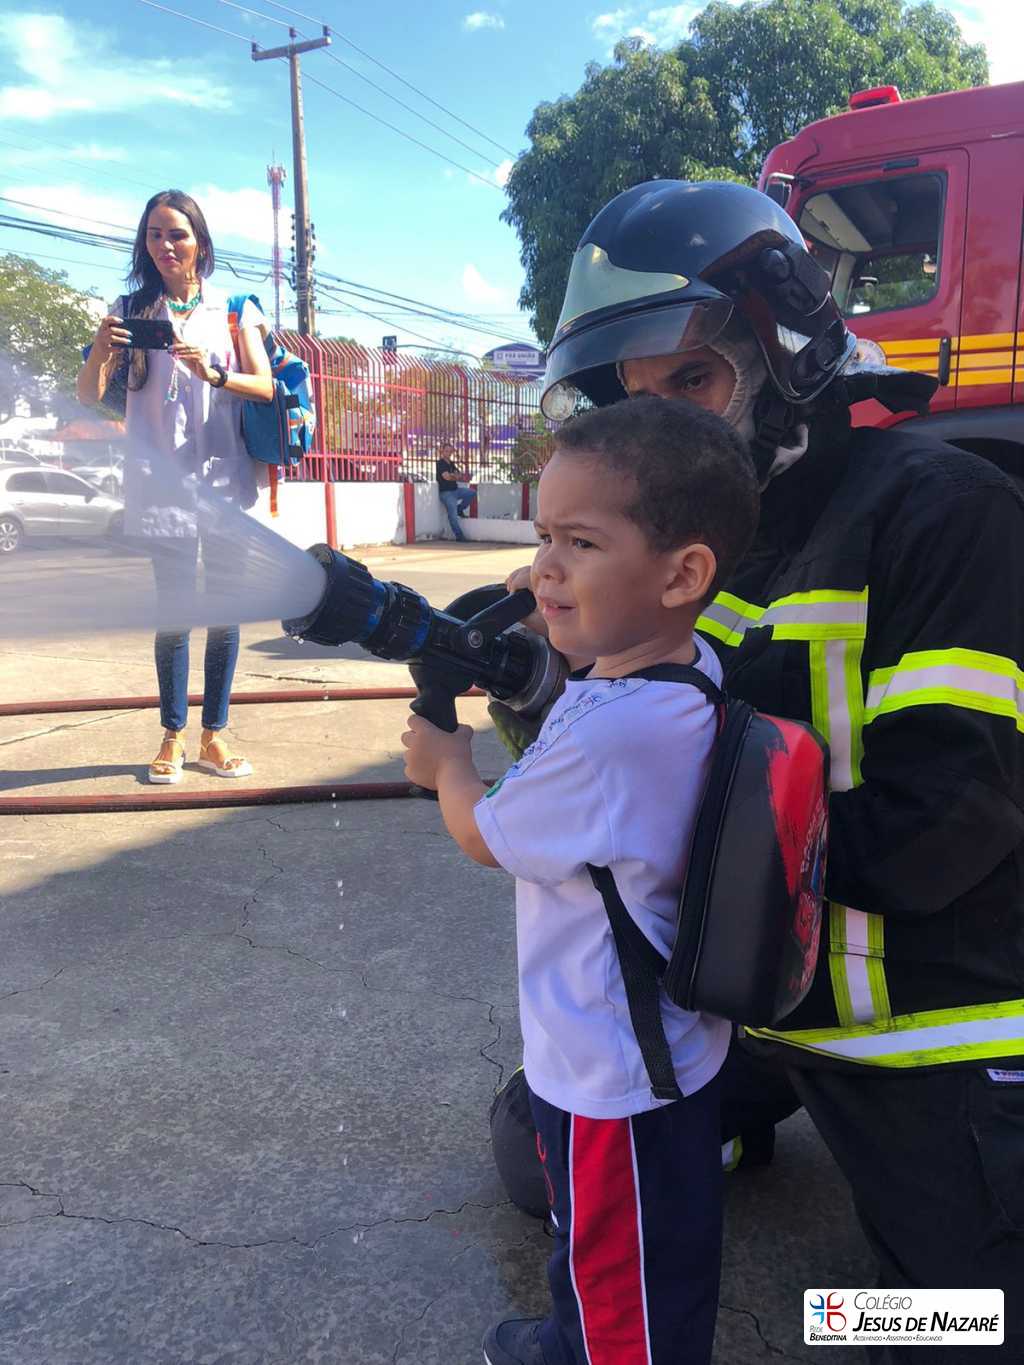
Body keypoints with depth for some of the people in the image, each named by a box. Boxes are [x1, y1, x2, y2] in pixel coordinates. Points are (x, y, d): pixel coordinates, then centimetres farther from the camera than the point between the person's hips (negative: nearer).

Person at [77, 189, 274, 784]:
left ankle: (214, 735, 9)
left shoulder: (234, 308, 8)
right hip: (161, 482, 0)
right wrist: (101, 350, -19)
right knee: (172, 611, -1)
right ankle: (173, 735, 8)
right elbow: (90, 395, 2)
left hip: (225, 477, 1)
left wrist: (211, 373, -18)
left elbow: (265, 386, -1)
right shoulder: (132, 309, 8)